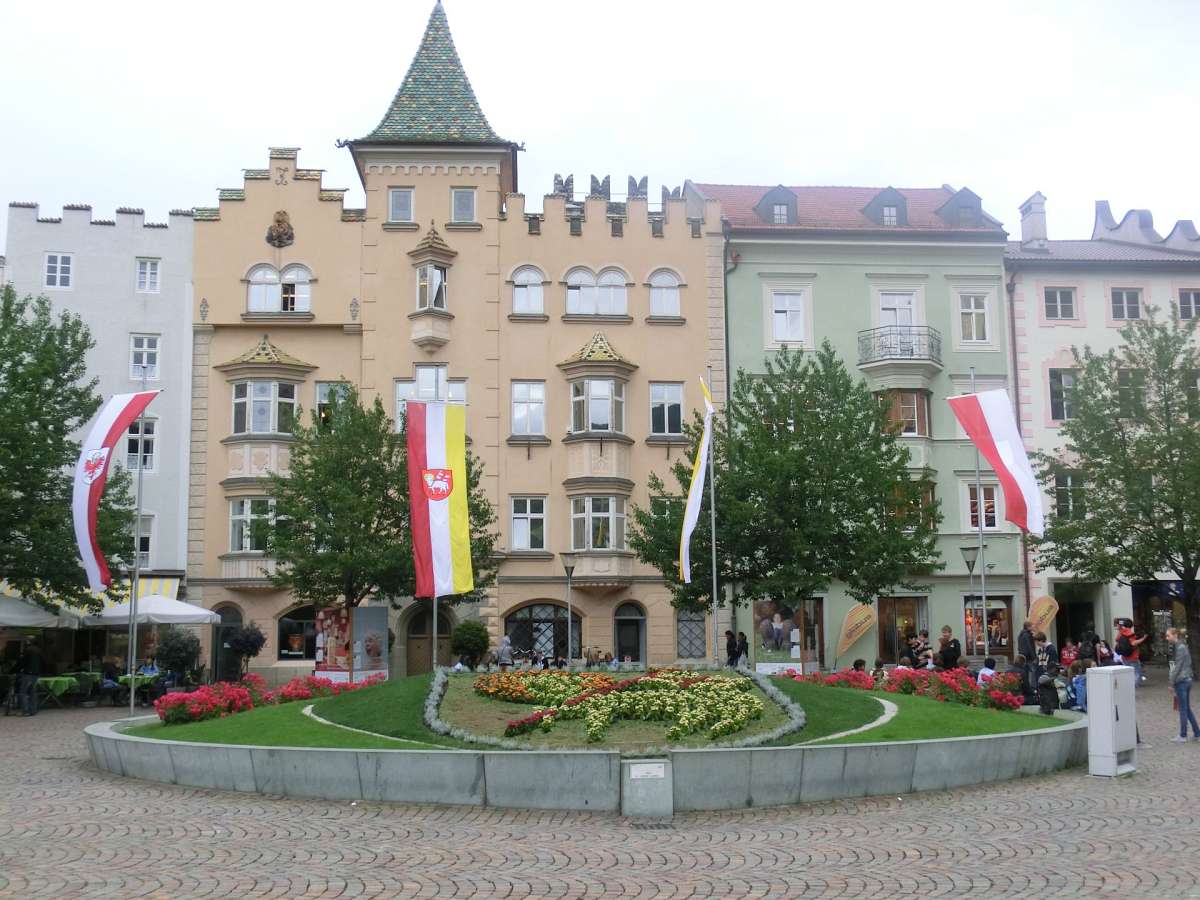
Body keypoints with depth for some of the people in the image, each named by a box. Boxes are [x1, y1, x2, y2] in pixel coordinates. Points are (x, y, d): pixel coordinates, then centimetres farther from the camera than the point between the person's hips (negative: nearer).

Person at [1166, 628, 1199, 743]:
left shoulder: (1180, 648, -16)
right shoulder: (1181, 646, 13)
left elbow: (1178, 667, -17)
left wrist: (1172, 682, -13)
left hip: (1181, 681, -9)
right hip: (1187, 680, 9)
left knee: (1183, 709, -1)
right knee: (1187, 709, 14)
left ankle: (1183, 736, 7)